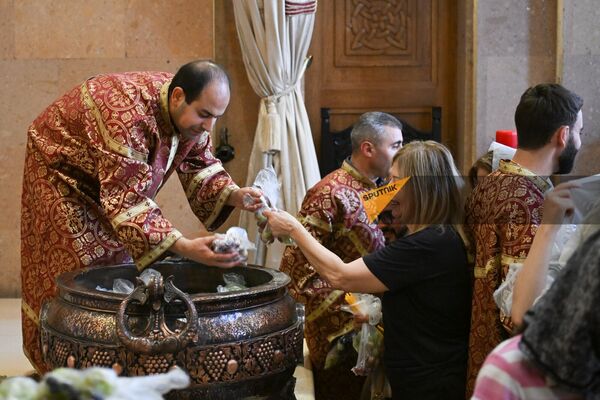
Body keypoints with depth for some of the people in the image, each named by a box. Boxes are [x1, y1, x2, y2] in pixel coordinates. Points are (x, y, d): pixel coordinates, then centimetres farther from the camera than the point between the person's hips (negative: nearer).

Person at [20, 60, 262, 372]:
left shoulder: (190, 111, -17)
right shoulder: (128, 114, -42)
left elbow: (200, 165, -7)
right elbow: (125, 201, -43)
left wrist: (233, 194, -28)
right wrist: (183, 247, -52)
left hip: (118, 182, 7)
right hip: (63, 174, -7)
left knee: (123, 261, 4)